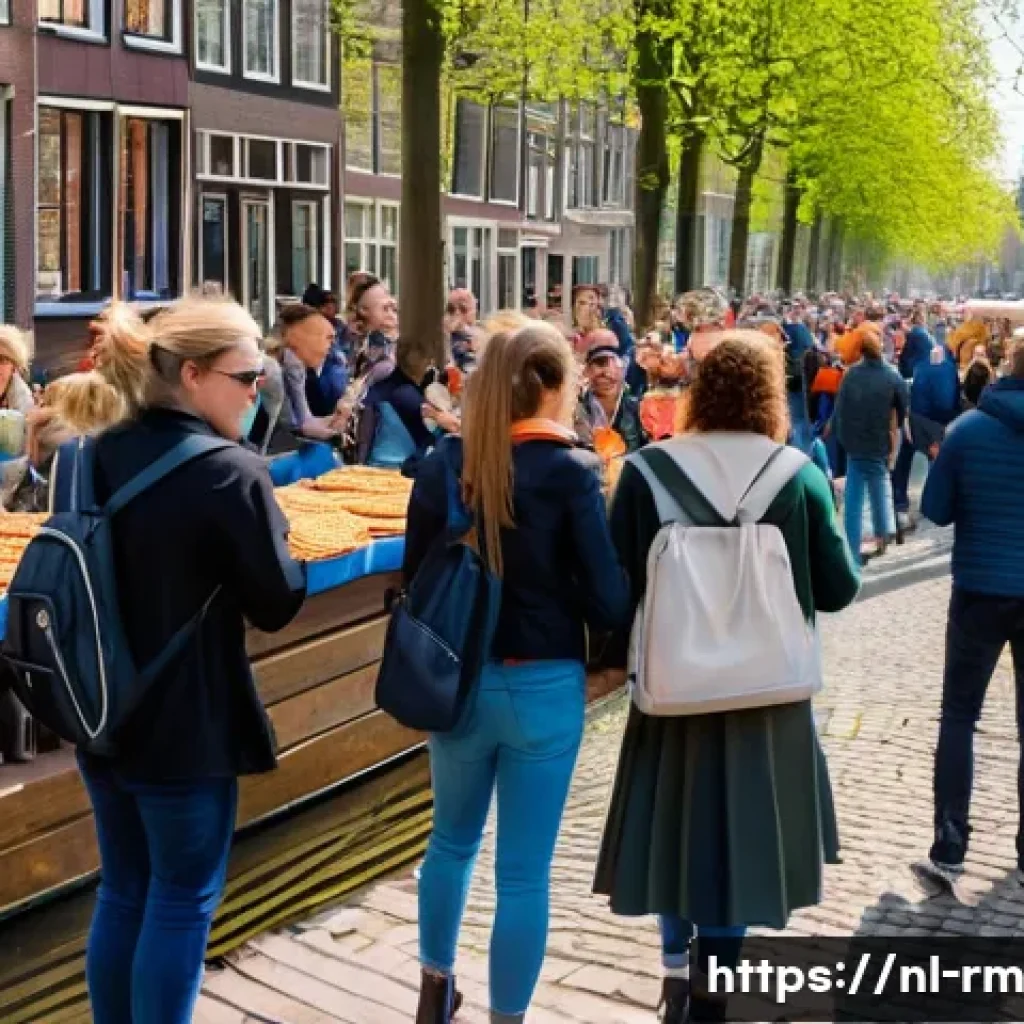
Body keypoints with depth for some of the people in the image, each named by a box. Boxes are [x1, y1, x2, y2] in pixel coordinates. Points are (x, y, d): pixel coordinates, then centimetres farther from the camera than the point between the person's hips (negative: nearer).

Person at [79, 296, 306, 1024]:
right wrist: (289, 549, 4)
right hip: (187, 727, -7)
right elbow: (277, 604, -12)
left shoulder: (100, 455, 1)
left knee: (123, 893, 19)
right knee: (181, 902, 8)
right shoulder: (232, 473, -19)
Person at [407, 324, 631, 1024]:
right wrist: (552, 600, 6)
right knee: (525, 872, 7)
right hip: (544, 687, -4)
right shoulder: (572, 471, -14)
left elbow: (415, 580, 5)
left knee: (453, 840, 25)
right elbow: (609, 600, -14)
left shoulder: (441, 466, -3)